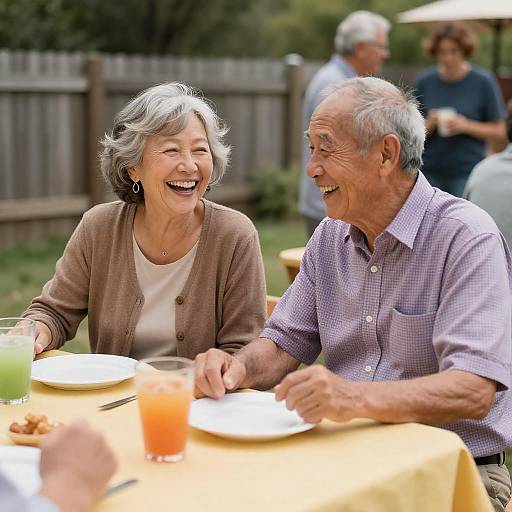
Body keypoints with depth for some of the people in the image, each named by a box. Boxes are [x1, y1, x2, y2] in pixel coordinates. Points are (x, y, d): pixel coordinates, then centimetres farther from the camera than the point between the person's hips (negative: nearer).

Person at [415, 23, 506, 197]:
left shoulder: (483, 81, -1)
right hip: (430, 171, 2)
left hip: (467, 171, -2)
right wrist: (429, 125, -12)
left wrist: (467, 126, -14)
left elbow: (499, 132, 0)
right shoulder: (425, 81, 5)